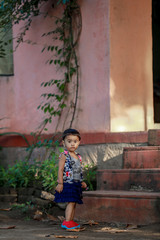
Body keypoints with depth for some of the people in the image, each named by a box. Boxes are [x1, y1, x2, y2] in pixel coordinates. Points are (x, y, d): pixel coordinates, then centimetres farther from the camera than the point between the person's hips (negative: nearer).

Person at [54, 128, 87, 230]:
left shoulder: (78, 156, 14)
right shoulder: (64, 156, -8)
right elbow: (60, 170, -12)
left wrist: (82, 182, 21)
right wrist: (60, 183, -17)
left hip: (76, 183, 8)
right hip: (68, 183, -7)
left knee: (74, 203, 8)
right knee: (71, 202, -13)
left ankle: (71, 221, 13)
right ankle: (67, 221, -12)